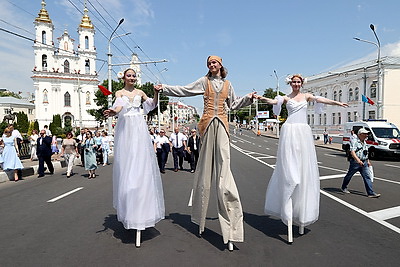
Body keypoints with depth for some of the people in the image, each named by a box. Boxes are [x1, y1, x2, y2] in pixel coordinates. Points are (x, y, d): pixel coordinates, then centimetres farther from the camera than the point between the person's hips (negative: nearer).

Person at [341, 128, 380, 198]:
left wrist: (368, 161, 22)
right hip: (355, 162, -6)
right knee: (349, 175, 8)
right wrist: (358, 160, -35)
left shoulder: (364, 143, 13)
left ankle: (371, 193, -4)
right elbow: (352, 152, -25)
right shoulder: (354, 142, -13)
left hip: (364, 163, 7)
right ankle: (344, 188, 28)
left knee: (367, 177, -3)